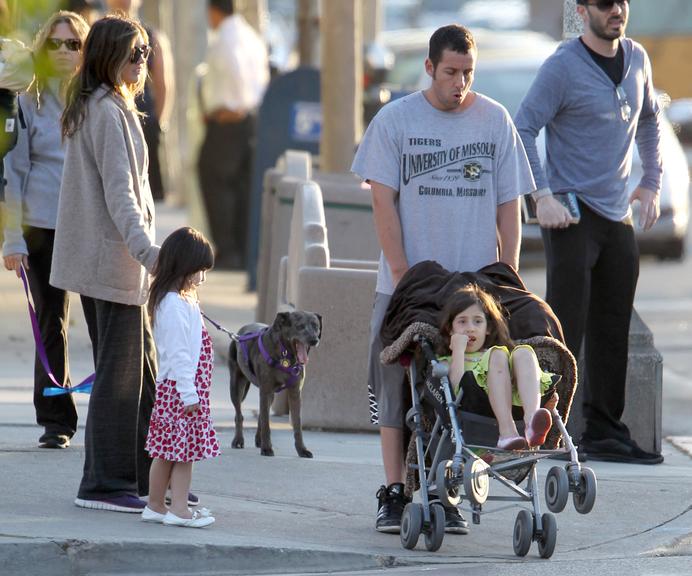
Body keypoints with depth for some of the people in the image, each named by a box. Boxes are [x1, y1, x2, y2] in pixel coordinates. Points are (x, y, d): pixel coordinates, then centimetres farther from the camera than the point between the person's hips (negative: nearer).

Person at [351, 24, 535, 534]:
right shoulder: (396, 120, 1)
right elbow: (384, 200, -2)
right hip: (407, 285, -1)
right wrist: (402, 272, -9)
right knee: (397, 391, -1)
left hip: (473, 282, 1)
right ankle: (394, 493, 5)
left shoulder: (495, 120, 7)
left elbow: (508, 204, 9)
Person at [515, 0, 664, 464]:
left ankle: (605, 433, 16)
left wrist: (652, 182, 17)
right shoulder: (563, 67, -11)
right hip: (572, 213, -7)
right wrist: (542, 196, -19)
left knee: (614, 330, 9)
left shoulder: (637, 59, 10)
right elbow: (524, 129, -12)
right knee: (565, 327, -10)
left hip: (619, 215, 7)